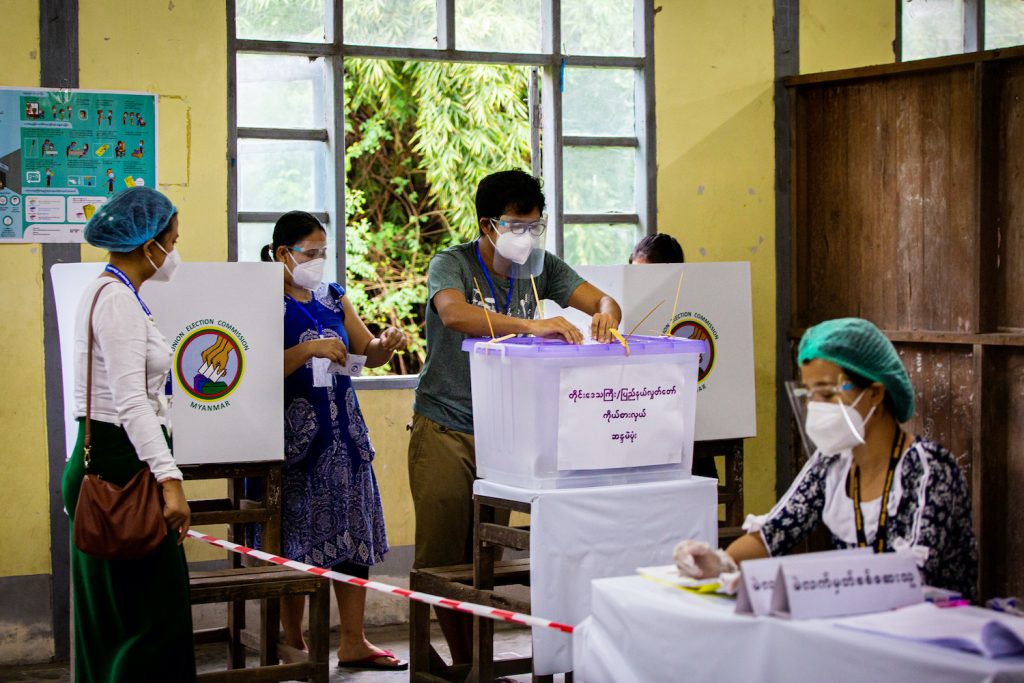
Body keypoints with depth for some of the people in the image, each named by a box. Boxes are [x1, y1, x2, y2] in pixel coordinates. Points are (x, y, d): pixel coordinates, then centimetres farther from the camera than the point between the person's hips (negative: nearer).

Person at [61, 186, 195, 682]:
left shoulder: (106, 293, 15)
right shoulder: (119, 301, -16)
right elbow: (131, 403, -25)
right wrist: (169, 478, -32)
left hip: (103, 461, 11)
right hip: (120, 461, -11)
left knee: (113, 620, 13)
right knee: (153, 618, -10)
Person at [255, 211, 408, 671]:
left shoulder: (333, 298, 13)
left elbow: (367, 353, 14)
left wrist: (385, 344, -7)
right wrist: (309, 349, -25)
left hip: (343, 430, 6)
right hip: (295, 435, -6)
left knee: (354, 535, 6)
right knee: (297, 540, 0)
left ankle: (353, 642, 12)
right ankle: (293, 645, 12)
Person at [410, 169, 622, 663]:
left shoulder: (541, 267, 3)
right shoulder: (451, 264, -12)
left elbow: (602, 301, -3)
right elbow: (453, 313, -33)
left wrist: (606, 315, -30)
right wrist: (531, 325, -46)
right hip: (444, 431, -4)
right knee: (443, 556, -2)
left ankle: (481, 662, 16)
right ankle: (461, 663, 10)